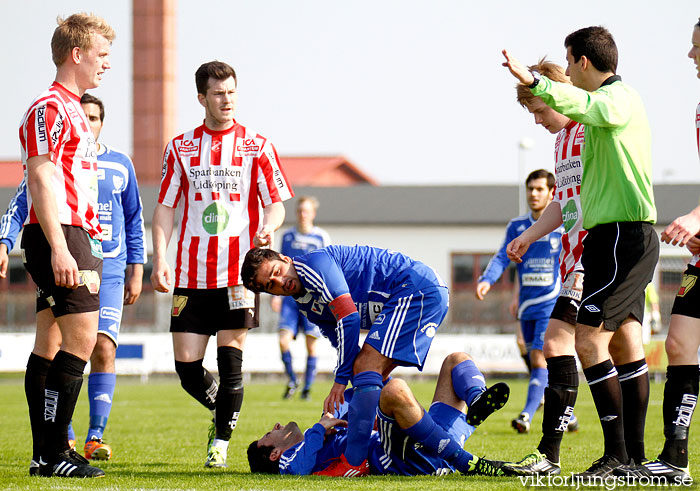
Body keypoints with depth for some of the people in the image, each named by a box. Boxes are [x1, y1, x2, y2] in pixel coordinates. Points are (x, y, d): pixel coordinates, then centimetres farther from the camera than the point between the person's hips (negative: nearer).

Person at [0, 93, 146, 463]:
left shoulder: (120, 165, 12)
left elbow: (134, 222, 19)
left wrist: (136, 272, 14)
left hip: (109, 270, 1)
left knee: (103, 349, -11)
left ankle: (95, 437, -8)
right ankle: (63, 437, 8)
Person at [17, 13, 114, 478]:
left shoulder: (73, 111, 22)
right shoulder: (49, 109, -10)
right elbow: (41, 183, -17)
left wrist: (87, 249, 22)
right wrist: (59, 248, -24)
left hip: (77, 239, 10)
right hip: (61, 236, -10)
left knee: (51, 343, 8)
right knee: (81, 337, -14)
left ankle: (46, 453, 9)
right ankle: (54, 454, -13)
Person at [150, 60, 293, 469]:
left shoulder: (257, 146, 5)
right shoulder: (181, 148, 10)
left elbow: (277, 203, 4)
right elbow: (166, 207, 11)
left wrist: (268, 227, -18)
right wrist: (160, 259, 0)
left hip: (239, 271, -2)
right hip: (192, 273, 2)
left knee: (230, 360, -7)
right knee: (187, 365, -2)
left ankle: (222, 440, 7)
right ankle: (220, 412, 27)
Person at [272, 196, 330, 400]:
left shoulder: (322, 237, 1)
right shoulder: (288, 236, 9)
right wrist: (276, 293, 11)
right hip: (290, 297, 2)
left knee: (311, 345, 0)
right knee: (284, 340, -11)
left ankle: (307, 388, 12)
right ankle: (292, 381, 9)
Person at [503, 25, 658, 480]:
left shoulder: (618, 98, -11)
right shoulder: (617, 99, 20)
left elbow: (587, 107, -35)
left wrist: (535, 82, -48)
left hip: (623, 236, -11)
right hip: (629, 238, 11)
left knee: (589, 340, -14)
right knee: (627, 342, 10)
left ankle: (617, 453, -14)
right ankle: (635, 454, 12)